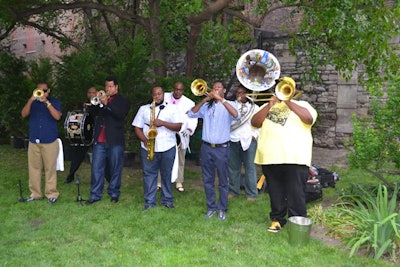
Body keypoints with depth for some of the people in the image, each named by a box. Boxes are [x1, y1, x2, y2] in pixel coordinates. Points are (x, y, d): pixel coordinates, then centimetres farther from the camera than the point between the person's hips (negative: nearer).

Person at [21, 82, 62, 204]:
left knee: (50, 168, -3)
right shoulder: (32, 102, 14)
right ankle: (35, 193, 13)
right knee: (34, 167, 4)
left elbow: (57, 116, -10)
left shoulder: (55, 102, 7)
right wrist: (31, 99, -13)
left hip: (50, 141, -3)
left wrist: (46, 102, -15)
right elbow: (23, 114, -3)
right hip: (33, 141, 3)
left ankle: (52, 194, 4)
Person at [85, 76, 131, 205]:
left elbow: (121, 114, -14)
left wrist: (107, 103, -22)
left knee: (115, 169, 5)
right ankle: (95, 194, 10)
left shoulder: (123, 101, 4)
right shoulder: (101, 99, 17)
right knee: (96, 168, 2)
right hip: (99, 140, 3)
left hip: (115, 141, -3)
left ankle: (114, 193, 17)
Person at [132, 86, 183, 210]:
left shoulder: (172, 108, 5)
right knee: (149, 174, 5)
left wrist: (163, 123, -17)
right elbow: (137, 127, 4)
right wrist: (144, 140, -12)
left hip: (168, 148, -1)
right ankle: (149, 201, 14)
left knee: (166, 175, 9)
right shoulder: (143, 109, 8)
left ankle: (167, 200, 21)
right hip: (148, 148, 1)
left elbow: (178, 126, -4)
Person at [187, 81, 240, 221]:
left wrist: (221, 99, -23)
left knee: (223, 181, 4)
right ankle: (211, 208, 21)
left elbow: (236, 115, -20)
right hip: (206, 147, 3)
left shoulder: (229, 104, 1)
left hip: (222, 148, -3)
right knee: (208, 180, 9)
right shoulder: (206, 106, 9)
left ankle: (222, 209, 16)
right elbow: (191, 114, -2)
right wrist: (204, 100, -9)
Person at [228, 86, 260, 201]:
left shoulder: (254, 107, 8)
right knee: (233, 167, 8)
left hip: (248, 141, -2)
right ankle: (233, 190, 20)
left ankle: (251, 193, 4)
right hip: (233, 140, 2)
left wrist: (254, 136, -6)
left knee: (250, 167, -2)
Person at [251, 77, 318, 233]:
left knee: (296, 194, -1)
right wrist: (269, 106, -6)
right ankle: (277, 219, 25)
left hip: (295, 158, -3)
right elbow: (255, 123, 5)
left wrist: (289, 102, -10)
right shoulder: (269, 106, 20)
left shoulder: (302, 104, 12)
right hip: (270, 157, 3)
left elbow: (309, 119, -10)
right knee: (275, 192, 12)